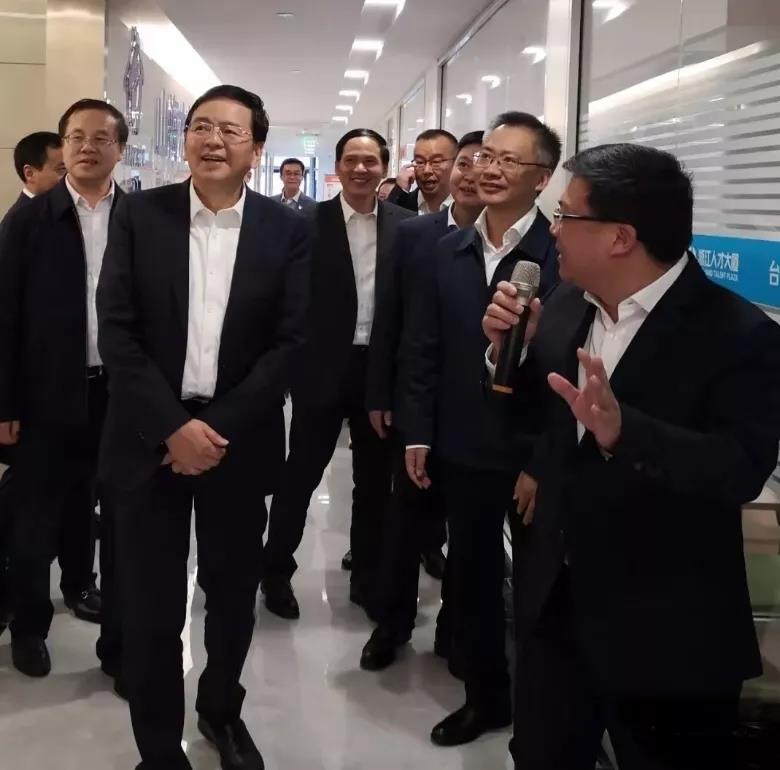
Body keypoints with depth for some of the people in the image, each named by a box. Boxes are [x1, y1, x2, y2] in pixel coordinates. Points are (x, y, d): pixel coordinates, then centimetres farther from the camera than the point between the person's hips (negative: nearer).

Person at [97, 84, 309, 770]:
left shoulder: (288, 231, -1)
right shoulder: (139, 216, -1)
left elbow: (291, 342, -5)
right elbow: (116, 331, -5)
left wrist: (221, 427, -13)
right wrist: (173, 425, -15)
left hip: (240, 441, 1)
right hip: (152, 438, 0)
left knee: (234, 594, 15)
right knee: (150, 606, 4)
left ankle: (221, 709, 41)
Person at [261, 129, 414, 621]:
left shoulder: (405, 226, 2)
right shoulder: (309, 223, -5)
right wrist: (293, 361, -11)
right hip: (324, 368, -2)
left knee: (376, 480, 13)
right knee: (301, 474, 8)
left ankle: (367, 577, 30)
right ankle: (277, 571, 27)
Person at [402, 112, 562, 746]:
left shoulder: (564, 254, -13)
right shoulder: (450, 251, 4)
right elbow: (424, 350, 7)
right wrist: (418, 434, 5)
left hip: (538, 453, -5)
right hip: (464, 450, 5)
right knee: (469, 576, 16)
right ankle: (486, 696, 37)